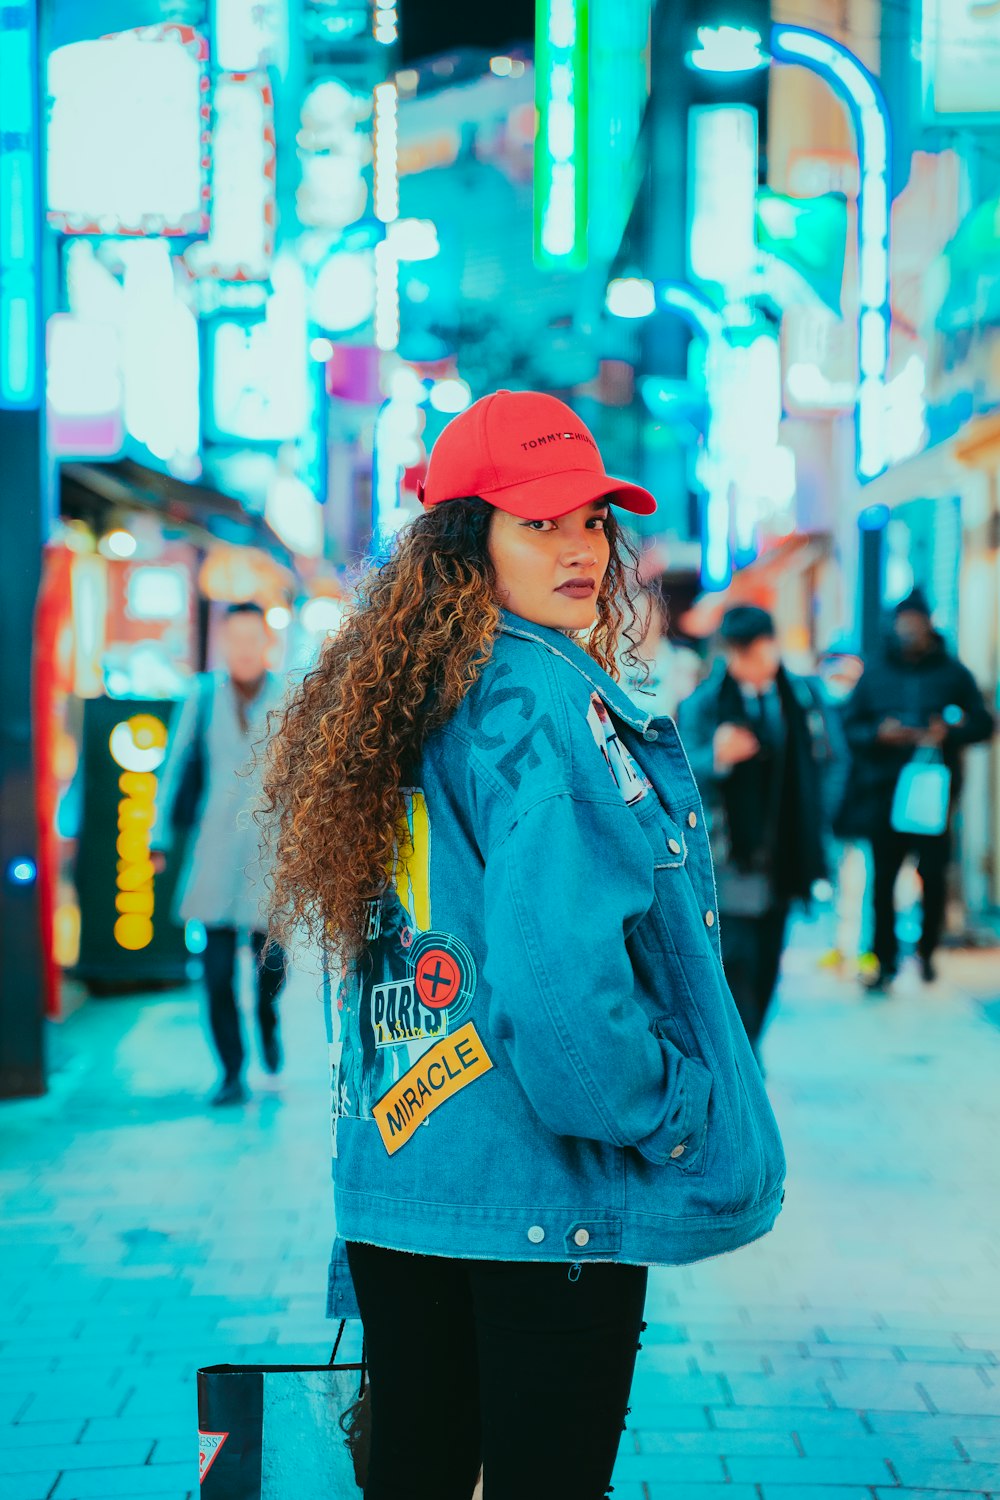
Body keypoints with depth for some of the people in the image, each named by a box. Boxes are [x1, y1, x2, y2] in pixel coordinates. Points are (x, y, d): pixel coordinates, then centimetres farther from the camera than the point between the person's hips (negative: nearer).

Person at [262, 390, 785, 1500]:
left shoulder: (397, 704, 11)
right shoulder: (545, 703, -15)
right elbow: (557, 981, -25)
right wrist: (679, 1113, -9)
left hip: (390, 1179, 8)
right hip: (543, 1198, -8)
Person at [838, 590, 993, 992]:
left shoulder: (951, 673, 6)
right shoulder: (874, 672, 9)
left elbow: (982, 724, 7)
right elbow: (850, 725, 8)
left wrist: (950, 732, -12)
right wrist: (878, 733, -12)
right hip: (884, 789, 1)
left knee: (933, 874, -1)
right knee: (883, 877, 1)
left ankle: (927, 951, 20)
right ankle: (885, 960, 9)